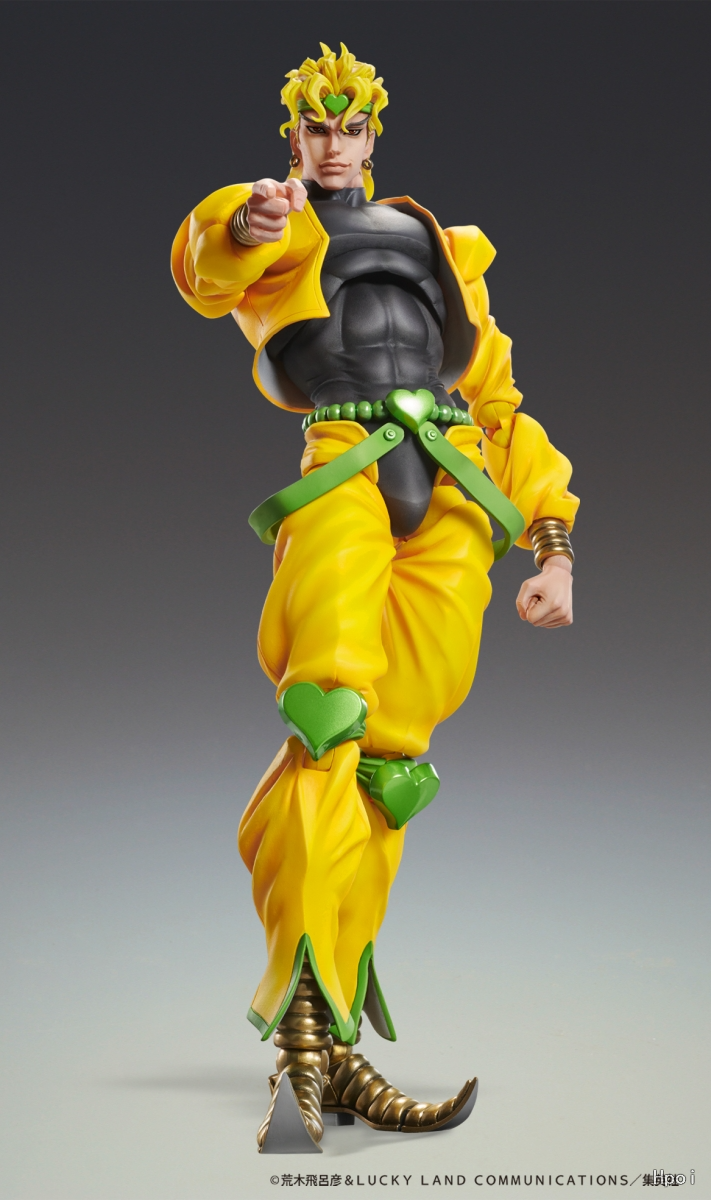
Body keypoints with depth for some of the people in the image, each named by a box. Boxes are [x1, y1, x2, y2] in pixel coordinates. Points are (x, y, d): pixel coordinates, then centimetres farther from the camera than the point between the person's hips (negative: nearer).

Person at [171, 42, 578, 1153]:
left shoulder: (441, 246, 34)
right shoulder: (268, 233, 25)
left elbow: (502, 396, 27)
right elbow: (203, 271, -2)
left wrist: (553, 545, 16)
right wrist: (244, 223, -28)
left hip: (457, 492, 3)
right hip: (342, 468, -2)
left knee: (392, 751, -9)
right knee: (331, 700, -24)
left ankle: (327, 1022, -7)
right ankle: (308, 1022, -25)